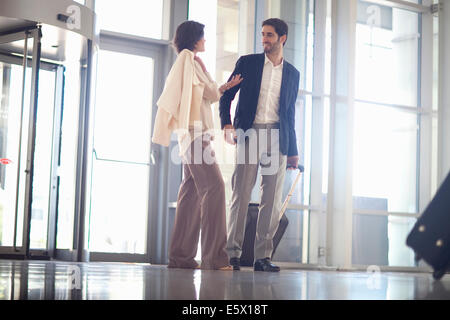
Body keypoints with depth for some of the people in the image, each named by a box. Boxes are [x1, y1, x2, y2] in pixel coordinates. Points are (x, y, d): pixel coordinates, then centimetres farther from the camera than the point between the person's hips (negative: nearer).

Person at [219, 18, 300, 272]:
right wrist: (227, 123, -8)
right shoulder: (247, 63, 10)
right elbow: (227, 95, 10)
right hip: (249, 134, -2)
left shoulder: (292, 73, 16)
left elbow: (290, 113, 17)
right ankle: (233, 253, -5)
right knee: (241, 194, -8)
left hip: (277, 138, 2)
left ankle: (263, 256, 2)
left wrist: (293, 151, 14)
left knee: (273, 198, -2)